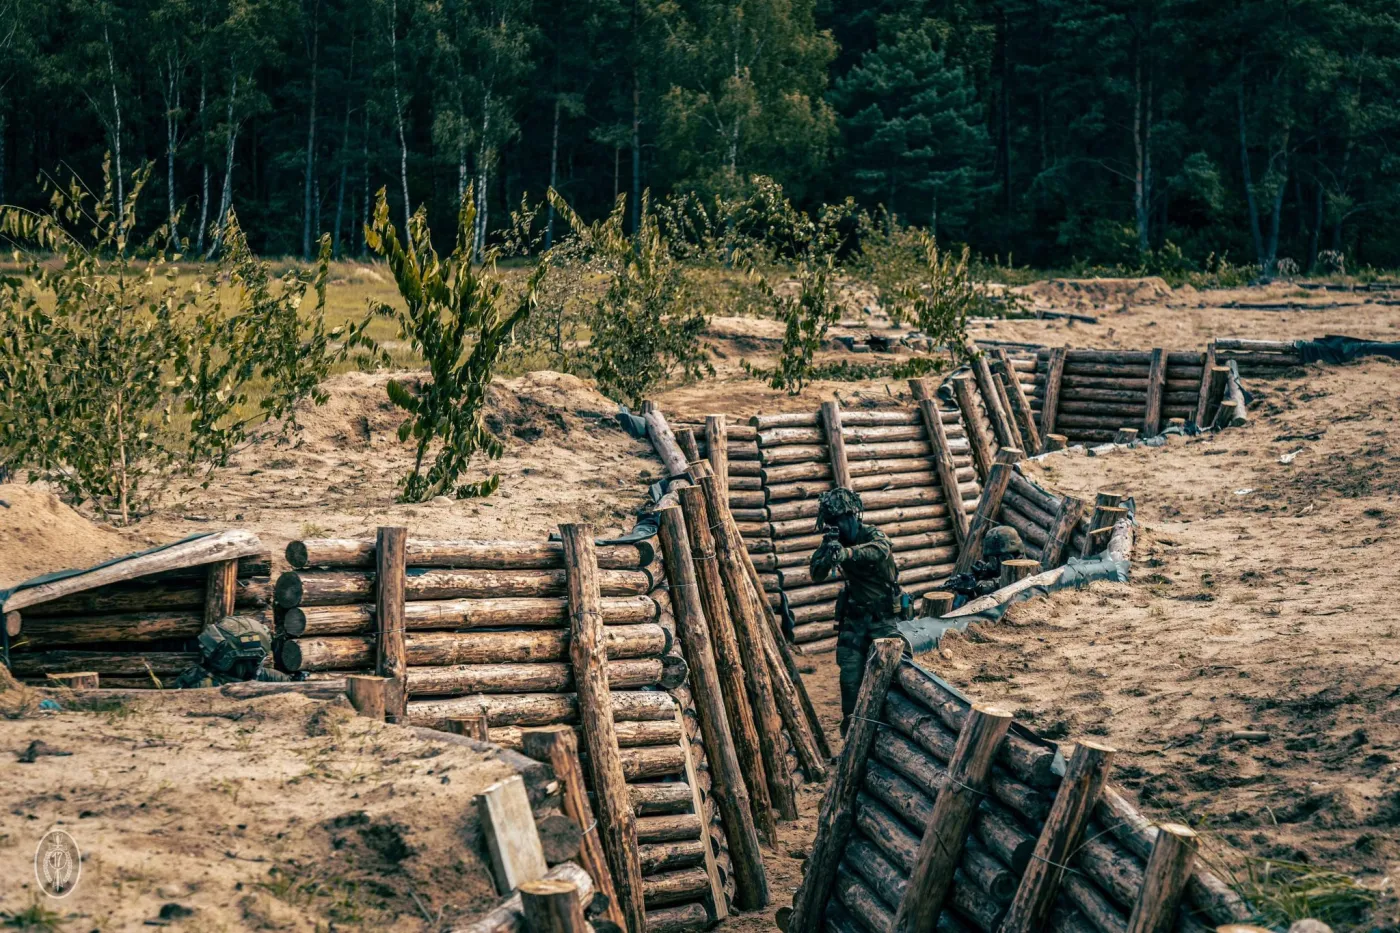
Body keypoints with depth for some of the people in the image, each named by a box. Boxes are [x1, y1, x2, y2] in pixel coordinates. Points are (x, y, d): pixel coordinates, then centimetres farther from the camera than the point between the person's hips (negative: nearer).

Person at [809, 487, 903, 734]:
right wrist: (827, 549, -28)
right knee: (850, 676, -1)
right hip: (854, 617, 4)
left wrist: (846, 553, -55)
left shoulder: (872, 534, -14)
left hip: (883, 617, -4)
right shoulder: (835, 540, 0)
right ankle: (850, 730, 10)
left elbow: (880, 549, -38)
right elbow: (816, 575, -7)